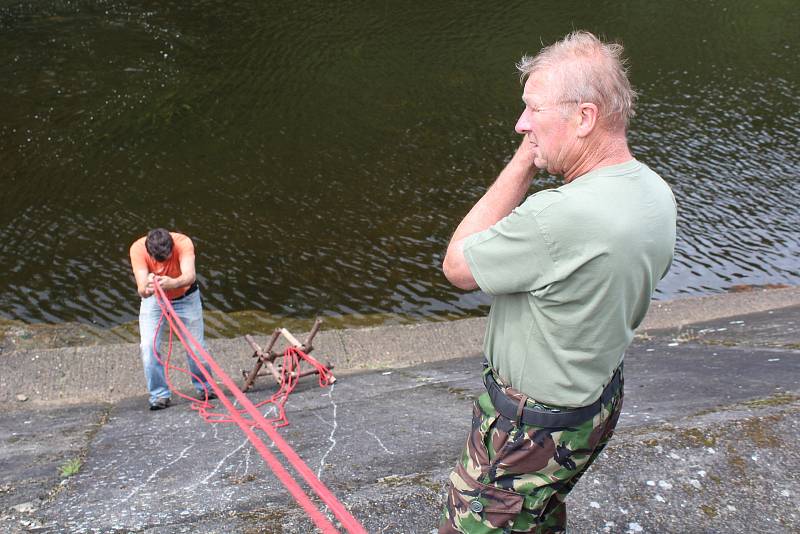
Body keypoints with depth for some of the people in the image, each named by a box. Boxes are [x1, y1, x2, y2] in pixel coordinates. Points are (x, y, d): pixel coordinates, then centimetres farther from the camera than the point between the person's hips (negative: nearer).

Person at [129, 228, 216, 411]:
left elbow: (190, 275, -49)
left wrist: (173, 283, -70)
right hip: (153, 300, 1)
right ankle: (160, 394, 5)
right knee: (148, 346, -12)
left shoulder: (183, 243, -35)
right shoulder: (138, 249, -32)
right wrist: (146, 288, -63)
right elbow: (141, 290, -39)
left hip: (186, 297, -1)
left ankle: (204, 387, 25)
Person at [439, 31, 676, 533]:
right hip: (602, 398, 9)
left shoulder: (561, 217, -36)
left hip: (533, 427, -9)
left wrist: (522, 164, -21)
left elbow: (458, 265, -20)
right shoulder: (657, 194, -5)